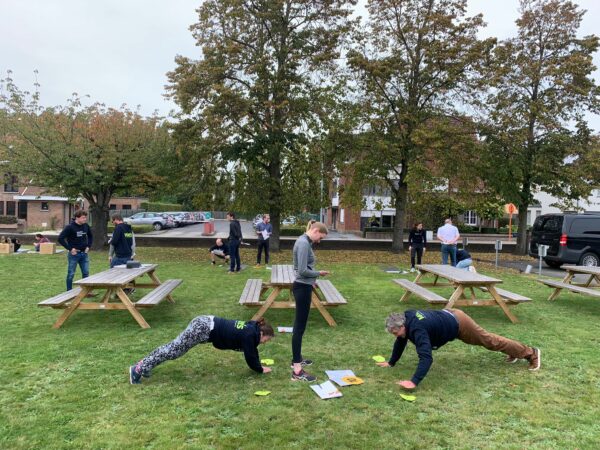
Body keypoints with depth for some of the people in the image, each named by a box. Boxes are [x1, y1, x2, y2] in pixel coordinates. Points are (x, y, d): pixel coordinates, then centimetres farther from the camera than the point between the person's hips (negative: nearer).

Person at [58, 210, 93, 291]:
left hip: (84, 254, 5)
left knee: (86, 273, 8)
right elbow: (60, 238, -15)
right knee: (71, 274, 5)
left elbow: (90, 236, 21)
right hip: (74, 254, -5)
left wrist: (88, 246, 9)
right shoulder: (70, 227, -14)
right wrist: (70, 248, -15)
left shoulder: (86, 226, 3)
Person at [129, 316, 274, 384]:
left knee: (173, 347, 14)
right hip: (204, 328, -9)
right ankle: (139, 369, -1)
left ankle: (145, 364, 21)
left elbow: (252, 351, 25)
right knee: (174, 349, -5)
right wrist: (261, 370, 6)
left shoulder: (251, 329, 11)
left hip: (205, 323, 9)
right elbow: (250, 357, -8)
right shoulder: (249, 335, -13)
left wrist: (258, 365, 27)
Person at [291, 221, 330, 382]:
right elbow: (303, 270, -24)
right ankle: (297, 370, -3)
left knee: (299, 324, 19)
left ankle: (297, 358, 32)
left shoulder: (304, 242, 11)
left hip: (304, 286, 10)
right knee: (300, 326, -7)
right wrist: (318, 273, -9)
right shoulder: (304, 243, -20)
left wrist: (312, 280, 13)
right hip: (302, 288, -10)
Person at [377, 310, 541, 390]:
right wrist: (391, 362, 8)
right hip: (449, 315, 8)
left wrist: (414, 381, -52)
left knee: (490, 341, 8)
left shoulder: (417, 329, -37)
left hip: (458, 323, -8)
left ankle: (530, 353, 27)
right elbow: (400, 342, 5)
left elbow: (426, 357, -47)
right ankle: (515, 351, 50)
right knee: (485, 340, 27)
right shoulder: (406, 318, -13)